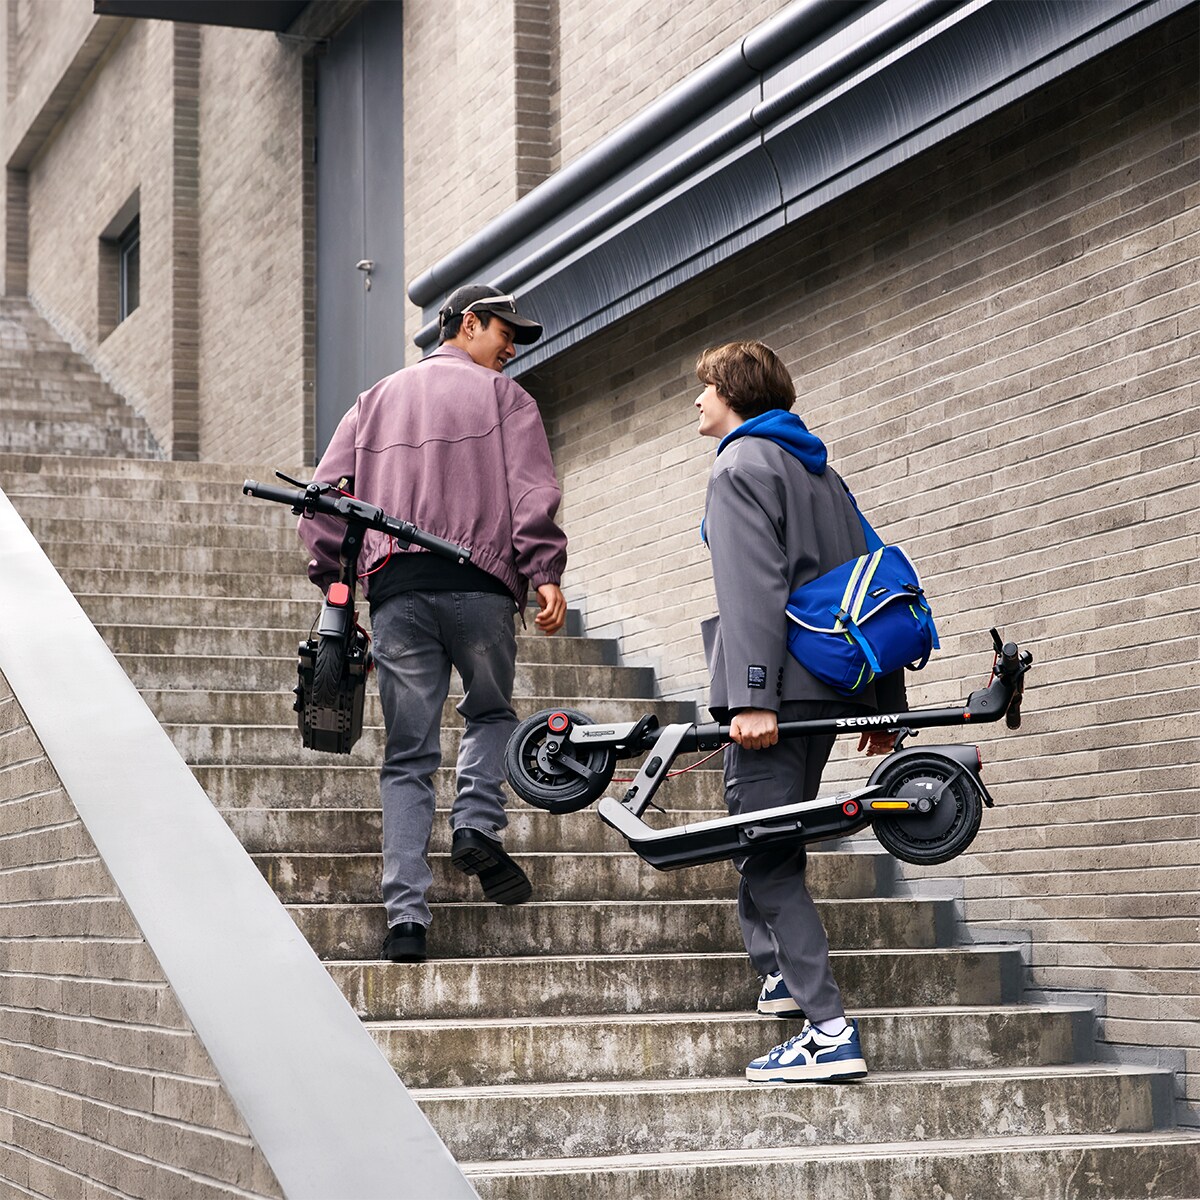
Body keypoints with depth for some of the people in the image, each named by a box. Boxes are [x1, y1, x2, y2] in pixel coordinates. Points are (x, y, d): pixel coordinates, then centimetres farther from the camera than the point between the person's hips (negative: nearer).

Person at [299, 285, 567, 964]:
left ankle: (407, 918, -4)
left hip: (395, 589, 3)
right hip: (479, 582, -3)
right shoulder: (502, 395, 10)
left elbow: (324, 497, 13)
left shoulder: (376, 401, 23)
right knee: (492, 711, 22)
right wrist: (546, 572, -12)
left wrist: (334, 586, 13)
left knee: (408, 757, 3)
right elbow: (533, 490, -6)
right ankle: (478, 826, -3)